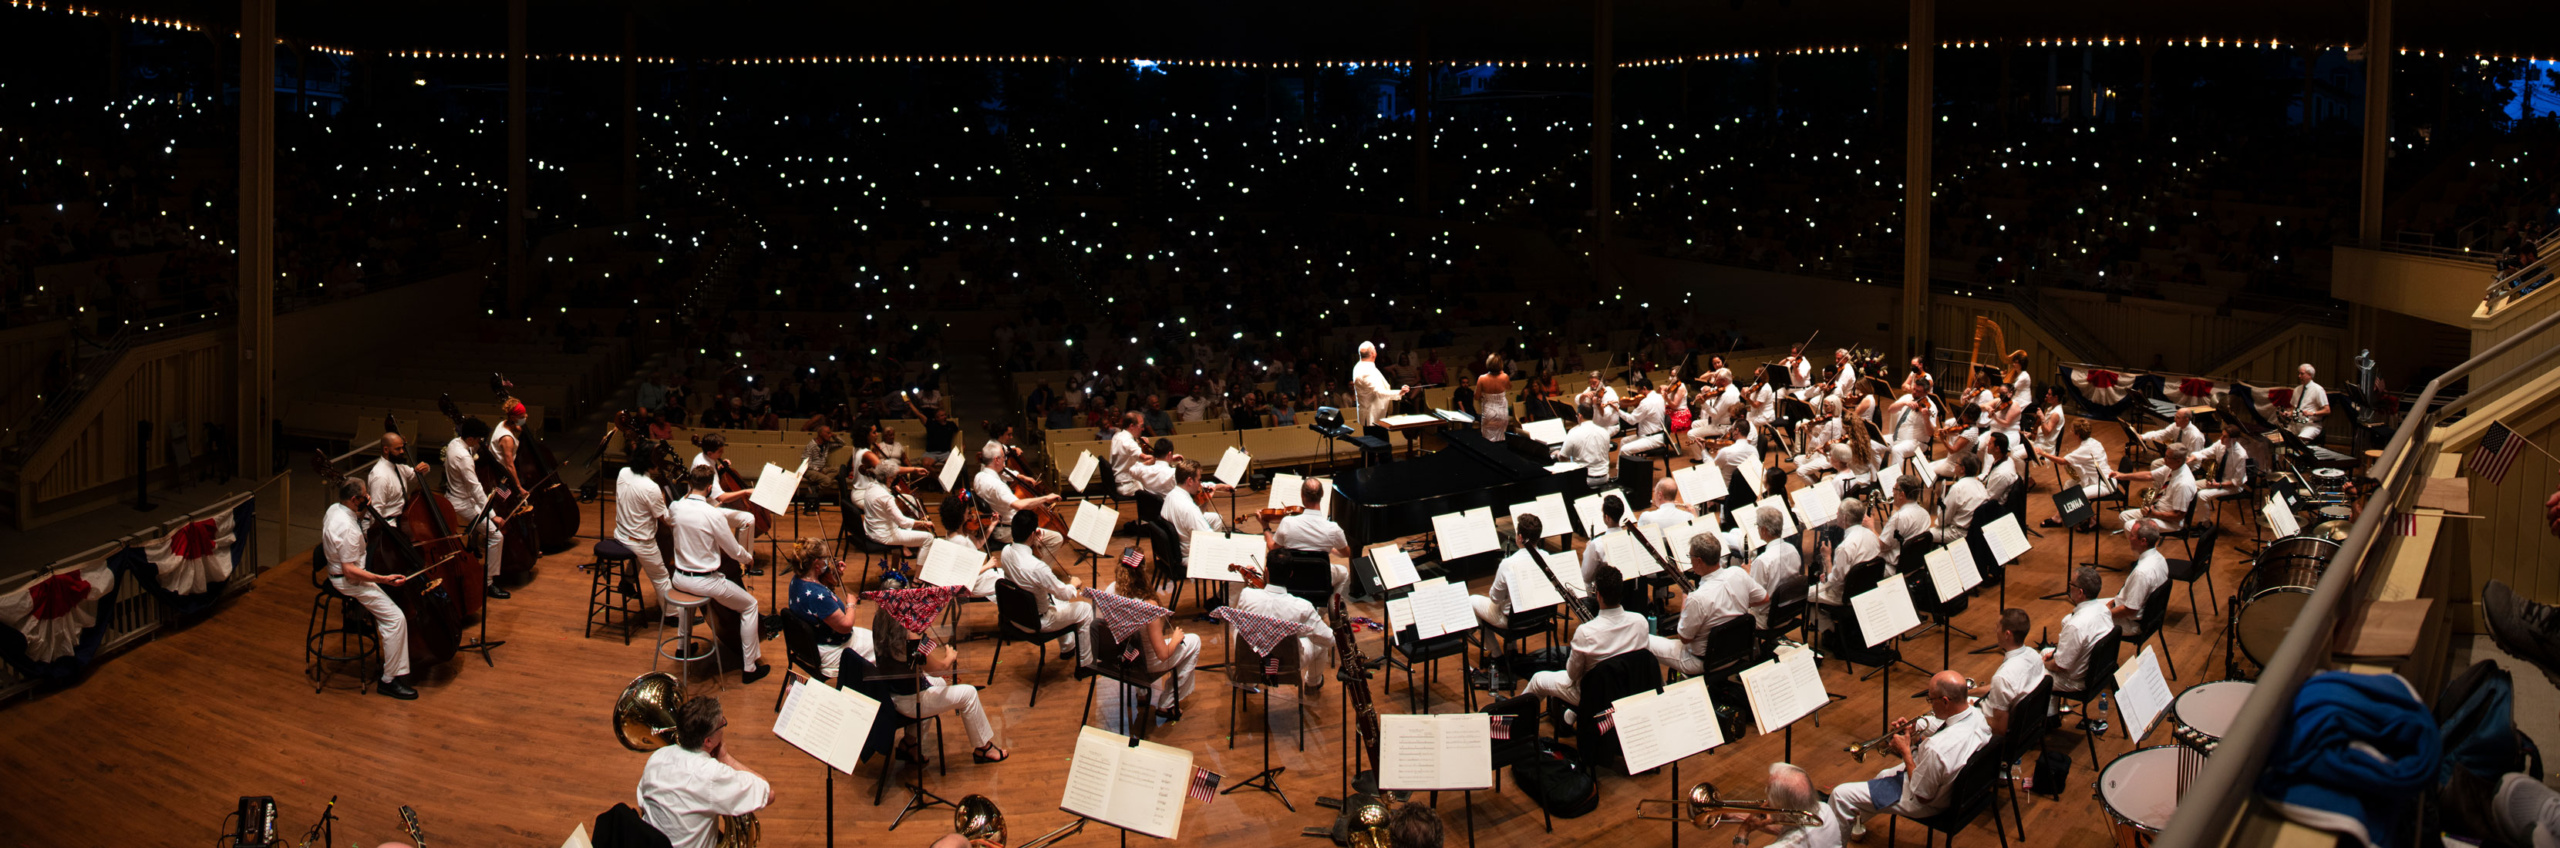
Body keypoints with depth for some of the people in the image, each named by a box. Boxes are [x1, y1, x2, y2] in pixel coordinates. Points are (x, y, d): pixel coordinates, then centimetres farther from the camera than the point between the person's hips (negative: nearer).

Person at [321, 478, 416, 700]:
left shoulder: (334, 509, 0)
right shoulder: (347, 529, -29)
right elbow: (350, 571, -30)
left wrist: (364, 510, 6)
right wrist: (384, 579, -31)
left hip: (338, 572, 11)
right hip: (348, 582, -11)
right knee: (396, 618, -15)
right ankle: (389, 680, -13)